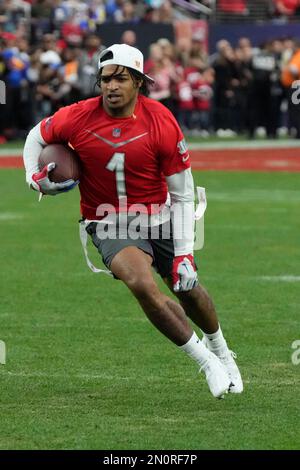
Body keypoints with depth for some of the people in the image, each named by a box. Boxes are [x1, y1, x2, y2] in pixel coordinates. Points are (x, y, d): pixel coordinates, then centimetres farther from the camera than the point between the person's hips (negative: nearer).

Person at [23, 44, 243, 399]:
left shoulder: (161, 122, -17)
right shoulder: (78, 117, -15)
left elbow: (182, 195, -11)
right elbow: (37, 136, 9)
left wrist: (184, 253, -15)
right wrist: (35, 177, -9)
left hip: (158, 217, 1)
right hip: (108, 223, -1)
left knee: (188, 289, 12)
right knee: (142, 284, -27)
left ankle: (220, 350, 47)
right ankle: (205, 360, -11)